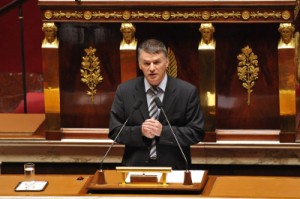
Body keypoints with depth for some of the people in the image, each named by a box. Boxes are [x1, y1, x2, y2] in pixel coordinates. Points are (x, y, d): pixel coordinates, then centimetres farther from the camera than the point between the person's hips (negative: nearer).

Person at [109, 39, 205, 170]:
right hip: (135, 169, 1)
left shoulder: (188, 92, 2)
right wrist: (140, 131, -12)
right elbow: (114, 131, 6)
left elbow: (197, 133, 0)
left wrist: (163, 131, -13)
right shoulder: (124, 91, 6)